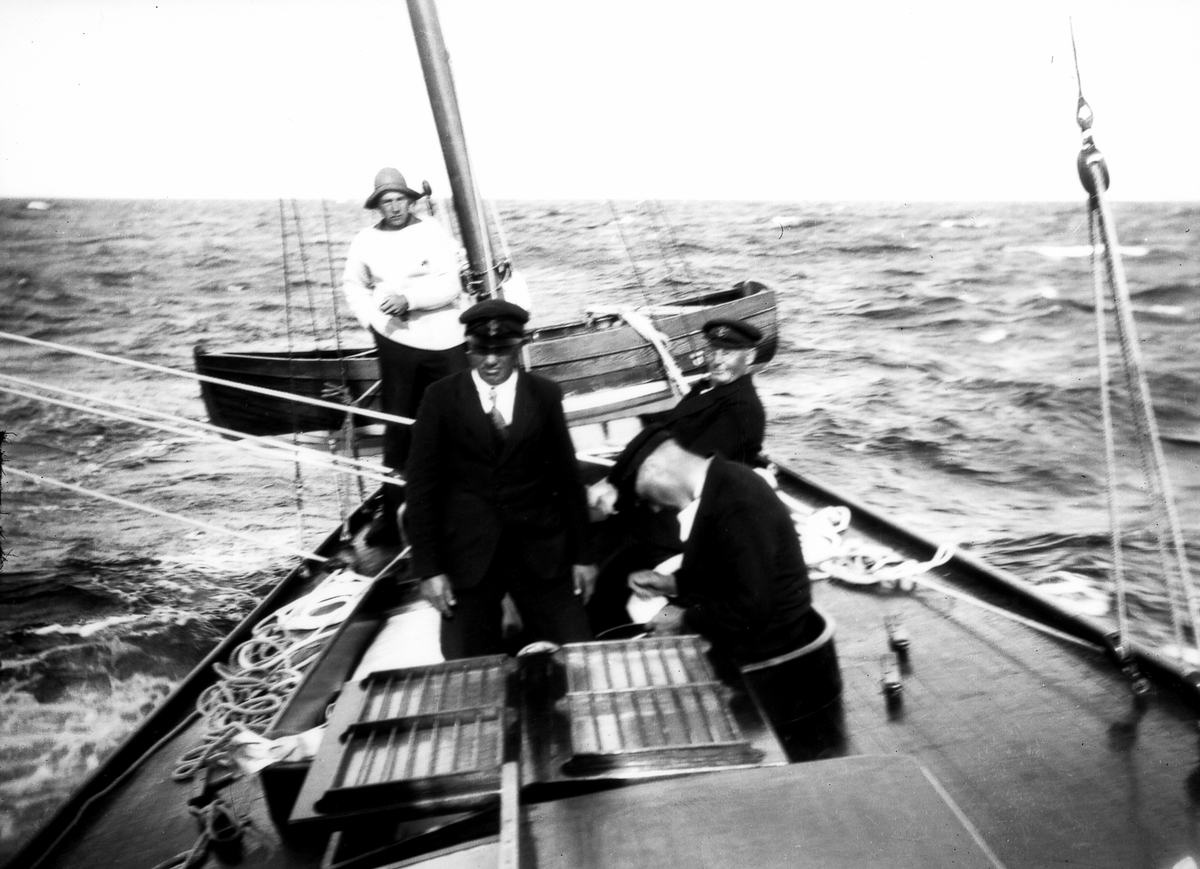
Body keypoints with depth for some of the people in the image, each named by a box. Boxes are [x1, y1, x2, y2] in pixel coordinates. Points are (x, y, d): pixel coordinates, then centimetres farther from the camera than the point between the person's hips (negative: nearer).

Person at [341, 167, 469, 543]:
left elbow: (450, 285, -11)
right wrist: (371, 317, 3)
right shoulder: (367, 240, 4)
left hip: (444, 340, -1)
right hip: (395, 342, 2)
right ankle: (393, 512, 13)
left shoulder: (433, 232, -4)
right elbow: (352, 283, 19)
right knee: (398, 428, 5)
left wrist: (408, 298, -23)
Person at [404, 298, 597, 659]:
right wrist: (428, 567, -6)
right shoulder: (441, 397, -1)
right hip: (467, 555, -1)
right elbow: (422, 486, -1)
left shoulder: (545, 394, 4)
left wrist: (581, 553, 7)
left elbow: (568, 477, 7)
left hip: (540, 552, 1)